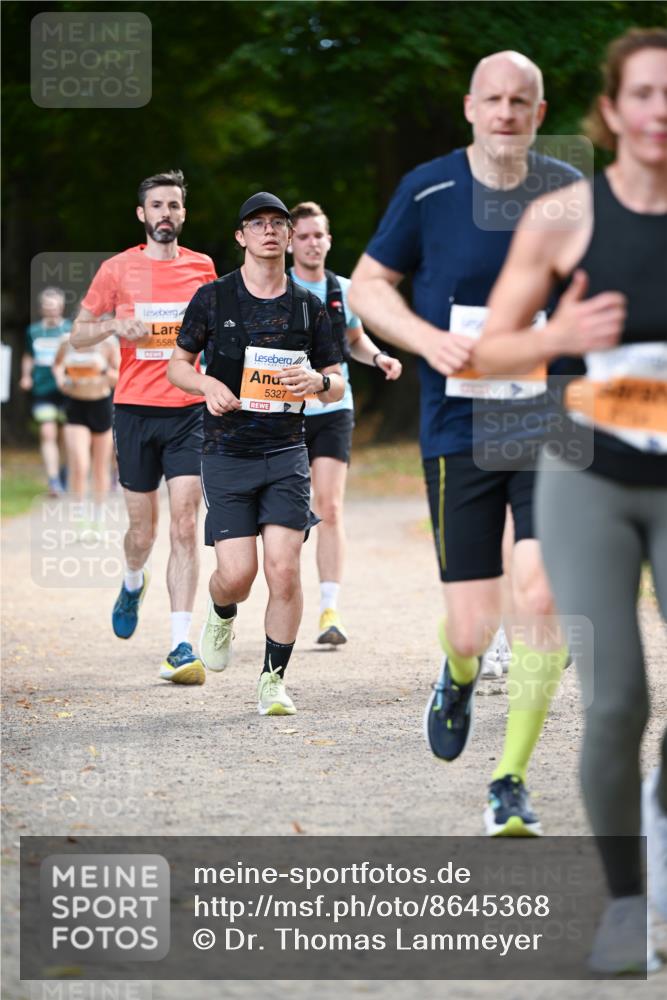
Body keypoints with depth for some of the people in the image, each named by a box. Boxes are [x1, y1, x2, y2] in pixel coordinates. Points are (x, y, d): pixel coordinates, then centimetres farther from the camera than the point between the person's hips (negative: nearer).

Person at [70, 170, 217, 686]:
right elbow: (79, 335, 7)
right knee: (143, 529, 7)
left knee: (184, 526, -11)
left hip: (188, 411, 0)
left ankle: (182, 646, -13)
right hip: (135, 410, 0)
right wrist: (114, 325, -12)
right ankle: (133, 583, 43)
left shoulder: (203, 268, 7)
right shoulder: (118, 269, 2)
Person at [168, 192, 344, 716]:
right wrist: (207, 385, -10)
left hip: (286, 454, 1)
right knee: (237, 574, -8)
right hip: (227, 454, -1)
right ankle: (222, 615, 29)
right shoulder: (213, 298, 3)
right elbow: (178, 364, 12)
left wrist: (318, 382, -11)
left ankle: (274, 679, 3)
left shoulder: (309, 306, 7)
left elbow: (337, 386, 12)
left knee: (284, 570, -11)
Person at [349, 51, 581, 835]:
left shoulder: (569, 193, 3)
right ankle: (457, 678, 37)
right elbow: (366, 285, 5)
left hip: (550, 427, 1)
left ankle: (511, 784, 3)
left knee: (539, 600, -13)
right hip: (460, 436, -1)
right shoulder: (428, 191, -3)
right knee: (472, 628, -3)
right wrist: (432, 341, -11)